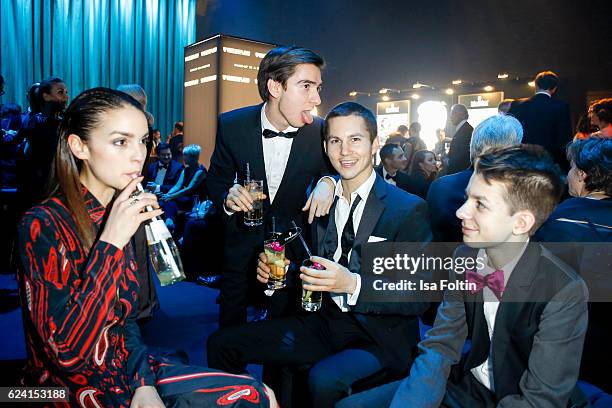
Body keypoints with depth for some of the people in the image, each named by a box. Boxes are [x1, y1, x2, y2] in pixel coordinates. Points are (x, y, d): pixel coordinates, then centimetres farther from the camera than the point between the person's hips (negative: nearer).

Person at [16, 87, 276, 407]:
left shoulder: (123, 213, 2)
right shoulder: (43, 225, -18)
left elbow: (125, 318, 8)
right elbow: (67, 353, -26)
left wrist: (144, 382, -7)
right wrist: (110, 243, -28)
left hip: (125, 374, 6)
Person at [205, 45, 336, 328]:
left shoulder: (320, 131, -18)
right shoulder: (232, 125, -17)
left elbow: (331, 168, 0)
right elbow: (216, 181, -5)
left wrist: (328, 183, -24)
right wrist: (227, 198, -27)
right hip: (243, 238, 0)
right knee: (231, 319, 19)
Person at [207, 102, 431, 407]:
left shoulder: (409, 210, -11)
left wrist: (353, 283, -28)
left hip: (379, 338, -5)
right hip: (324, 323, 5)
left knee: (324, 379, -35)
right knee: (221, 344, -4)